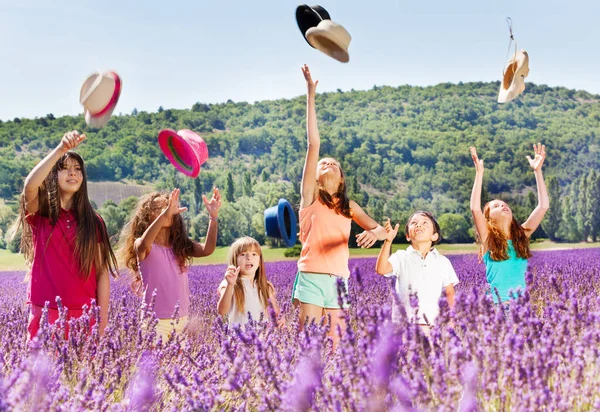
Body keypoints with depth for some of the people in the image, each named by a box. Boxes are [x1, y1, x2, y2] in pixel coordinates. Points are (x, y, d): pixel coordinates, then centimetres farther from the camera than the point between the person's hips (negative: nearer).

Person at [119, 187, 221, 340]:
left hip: (182, 319, 4)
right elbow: (144, 244, -31)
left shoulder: (181, 245, 6)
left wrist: (213, 218, -25)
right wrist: (165, 214, -44)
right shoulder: (141, 246, -6)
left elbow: (207, 249, -11)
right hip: (155, 320, -4)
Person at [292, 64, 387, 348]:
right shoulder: (310, 196, 4)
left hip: (339, 281, 4)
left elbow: (381, 229, 10)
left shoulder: (348, 206, 15)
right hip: (312, 278, -3)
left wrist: (375, 233, -16)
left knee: (335, 345, 3)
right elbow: (313, 144, -1)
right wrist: (311, 96, -4)